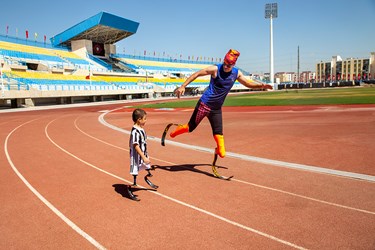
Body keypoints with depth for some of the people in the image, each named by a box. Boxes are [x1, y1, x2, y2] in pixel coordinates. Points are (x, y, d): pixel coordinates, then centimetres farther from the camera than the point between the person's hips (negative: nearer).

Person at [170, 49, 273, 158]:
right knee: (191, 127, 3)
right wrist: (183, 86, -16)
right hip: (204, 104, -4)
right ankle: (179, 129, 30)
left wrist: (261, 85, 4)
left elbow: (248, 84, 19)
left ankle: (220, 150, 20)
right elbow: (197, 74, -10)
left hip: (217, 108, 4)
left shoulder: (236, 73, 4)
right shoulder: (216, 69, -12)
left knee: (218, 132, 3)